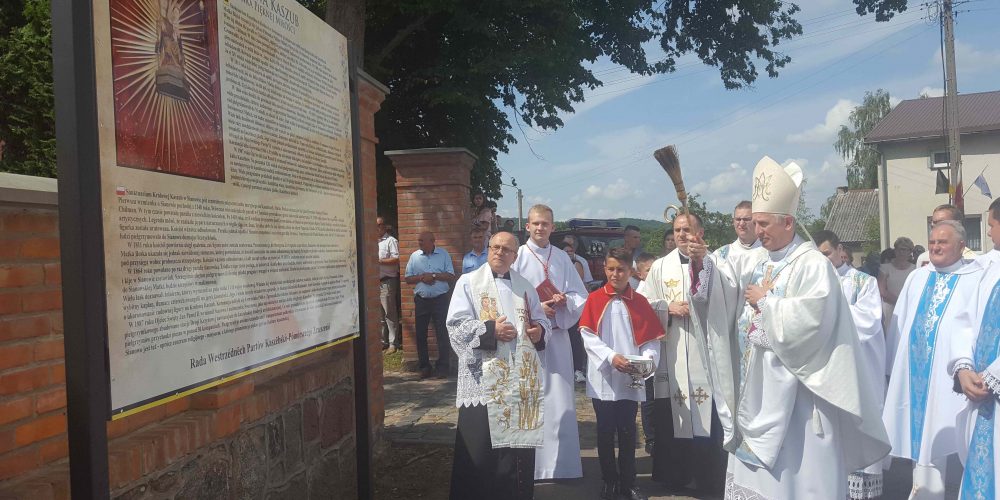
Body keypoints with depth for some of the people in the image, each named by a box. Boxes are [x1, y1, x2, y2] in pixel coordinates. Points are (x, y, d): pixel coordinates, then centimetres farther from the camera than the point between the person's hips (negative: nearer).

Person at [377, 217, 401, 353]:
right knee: (379, 314, 11)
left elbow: (396, 259, -14)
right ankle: (383, 341, 19)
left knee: (390, 313, -5)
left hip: (387, 281, -7)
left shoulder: (391, 241, -3)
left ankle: (393, 343, -1)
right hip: (375, 281, 8)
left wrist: (379, 261, -16)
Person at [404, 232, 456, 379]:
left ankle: (442, 367, 7)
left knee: (442, 334, -1)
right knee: (420, 334, 6)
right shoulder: (414, 256, 7)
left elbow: (451, 277, -3)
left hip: (440, 299, -3)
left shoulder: (443, 254, 1)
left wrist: (434, 275, -13)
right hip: (421, 300, 3)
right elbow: (408, 278, 6)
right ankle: (424, 366, 17)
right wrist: (421, 277, -10)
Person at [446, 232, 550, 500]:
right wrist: (491, 330, -18)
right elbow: (456, 325, -7)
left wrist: (540, 330, -3)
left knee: (518, 445, 10)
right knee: (479, 449, -2)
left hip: (520, 378, 4)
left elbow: (542, 320, 19)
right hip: (483, 380, -4)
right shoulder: (469, 282, 1)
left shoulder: (525, 286, 15)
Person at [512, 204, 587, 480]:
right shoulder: (517, 256, -1)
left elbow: (580, 296, 10)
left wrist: (564, 300, -10)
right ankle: (529, 464, 10)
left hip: (557, 336, 3)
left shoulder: (562, 257, 10)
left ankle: (560, 464, 13)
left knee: (559, 400, 3)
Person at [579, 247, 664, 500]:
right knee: (605, 432, 8)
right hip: (603, 378, -1)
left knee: (627, 432, 8)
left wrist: (647, 358, -16)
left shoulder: (640, 302, 5)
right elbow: (588, 335, -7)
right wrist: (611, 357, -19)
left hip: (630, 378, 1)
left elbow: (652, 338, 4)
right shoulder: (595, 299, 0)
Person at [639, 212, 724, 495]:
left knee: (707, 416, 1)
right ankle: (673, 477, 21)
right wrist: (668, 307, -9)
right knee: (668, 417, 8)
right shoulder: (660, 266, 8)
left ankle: (710, 479, 13)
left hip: (704, 349, -2)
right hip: (671, 353, 2)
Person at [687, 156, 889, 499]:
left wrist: (765, 301, -15)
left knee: (793, 466, 2)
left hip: (790, 383, -7)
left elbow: (808, 319, -23)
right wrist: (703, 262, -18)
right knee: (754, 460, 15)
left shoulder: (813, 264, -13)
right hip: (754, 382, 7)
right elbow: (724, 282, -1)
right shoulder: (755, 260, 9)